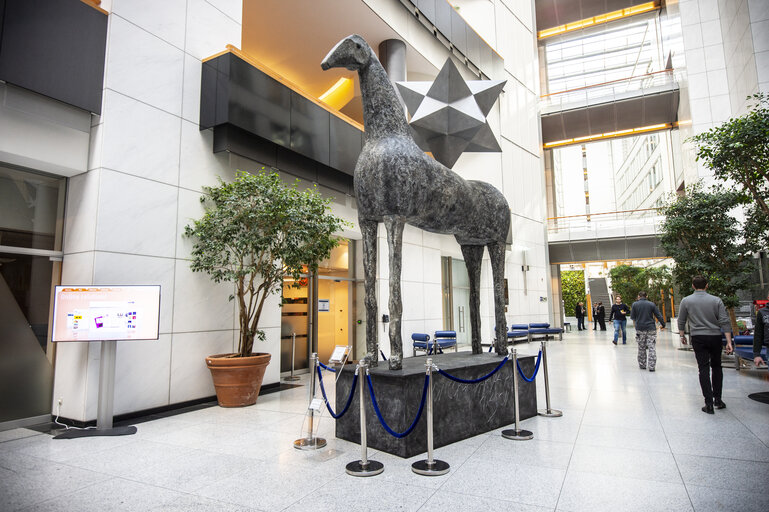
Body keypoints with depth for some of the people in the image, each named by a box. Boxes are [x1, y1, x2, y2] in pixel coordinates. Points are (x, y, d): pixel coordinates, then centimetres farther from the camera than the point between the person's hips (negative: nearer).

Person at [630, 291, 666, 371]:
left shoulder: (635, 304, -2)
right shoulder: (651, 304, -1)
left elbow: (632, 317, 3)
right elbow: (659, 316, 1)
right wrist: (663, 324, 14)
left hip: (640, 329, 0)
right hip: (651, 329, 0)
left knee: (641, 348, 11)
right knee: (652, 348, 2)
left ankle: (642, 365, 17)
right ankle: (651, 366, -2)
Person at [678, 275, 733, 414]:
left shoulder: (686, 301, -3)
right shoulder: (716, 300, -1)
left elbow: (681, 321, 4)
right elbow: (725, 322, -5)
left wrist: (682, 335, 18)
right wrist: (729, 342, -5)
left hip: (698, 338, -1)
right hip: (715, 337, 1)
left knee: (704, 369, 1)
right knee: (716, 367, 17)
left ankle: (709, 404, -2)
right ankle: (717, 399, 18)